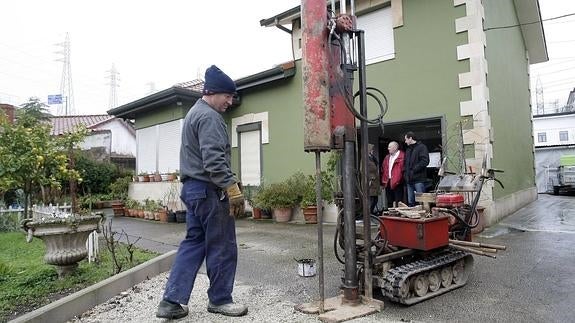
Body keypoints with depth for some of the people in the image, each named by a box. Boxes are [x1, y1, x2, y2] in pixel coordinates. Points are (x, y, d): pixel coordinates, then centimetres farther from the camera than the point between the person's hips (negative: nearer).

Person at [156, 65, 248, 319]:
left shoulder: (194, 113, 20)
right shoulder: (209, 117, -13)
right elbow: (214, 160, -23)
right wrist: (232, 187, -23)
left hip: (192, 187, 10)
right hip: (208, 190, -10)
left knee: (193, 243, 13)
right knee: (222, 247, 2)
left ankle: (171, 301, 15)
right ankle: (220, 300, 17)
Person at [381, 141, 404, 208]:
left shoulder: (402, 156, -7)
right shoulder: (387, 157, 17)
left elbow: (402, 169, -14)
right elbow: (383, 170, 16)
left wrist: (397, 180, -17)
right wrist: (383, 181, 9)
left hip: (397, 183, -7)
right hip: (388, 182, 7)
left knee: (398, 202, -3)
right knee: (389, 202, 13)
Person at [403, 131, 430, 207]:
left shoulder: (421, 147, -3)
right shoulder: (408, 150, 22)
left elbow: (425, 161, -15)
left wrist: (413, 170, -16)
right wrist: (405, 173, 10)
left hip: (419, 179, -8)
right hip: (409, 180, 8)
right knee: (410, 202, 9)